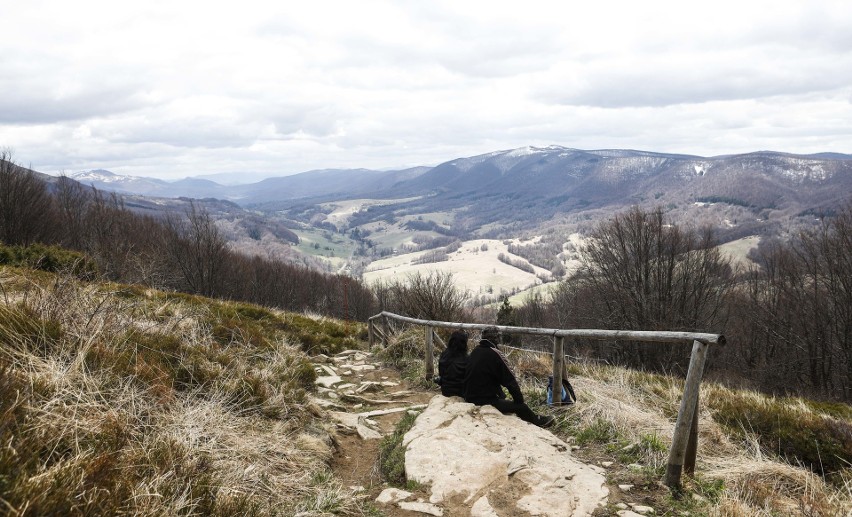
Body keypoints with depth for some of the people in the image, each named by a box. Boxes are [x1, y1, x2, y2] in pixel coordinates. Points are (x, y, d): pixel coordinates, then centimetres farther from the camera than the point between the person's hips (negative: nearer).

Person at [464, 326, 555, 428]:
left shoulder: (474, 352, 6)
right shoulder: (494, 354, -16)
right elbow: (509, 380, -14)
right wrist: (519, 400, -1)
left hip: (470, 399, 8)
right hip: (487, 401, -8)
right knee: (521, 407, 1)